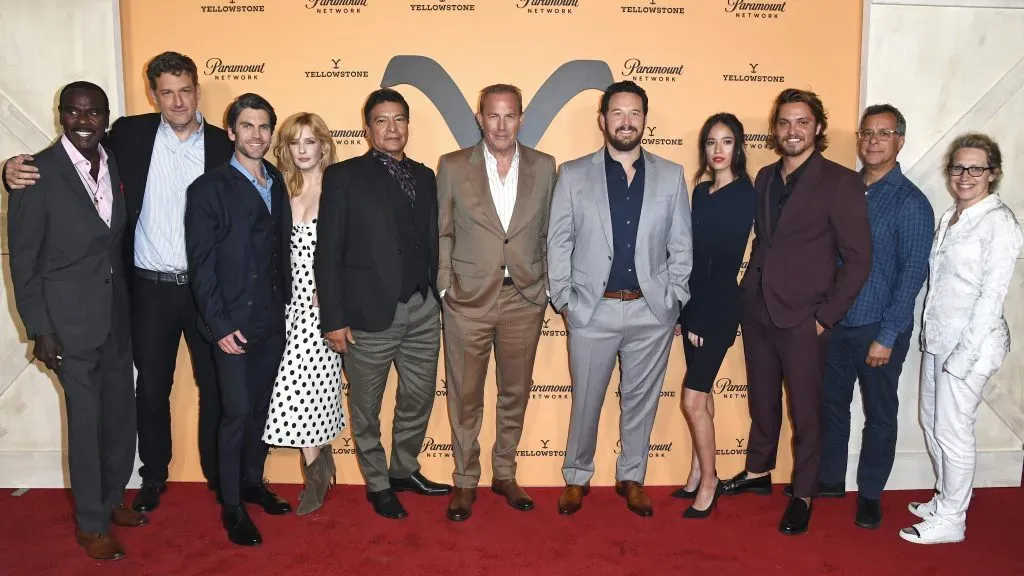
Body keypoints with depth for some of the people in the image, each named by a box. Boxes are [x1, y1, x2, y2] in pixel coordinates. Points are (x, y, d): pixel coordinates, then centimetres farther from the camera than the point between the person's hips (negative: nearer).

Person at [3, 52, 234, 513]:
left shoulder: (222, 145, -2)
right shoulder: (130, 134, 0)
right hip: (150, 288, 1)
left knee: (216, 385, 11)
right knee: (151, 388, 13)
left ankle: (219, 474, 31)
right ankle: (153, 476, 34)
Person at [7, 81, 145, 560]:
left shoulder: (118, 164, 3)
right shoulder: (38, 173, -12)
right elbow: (23, 260, -9)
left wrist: (129, 304, 8)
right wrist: (40, 330, -11)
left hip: (118, 314, 5)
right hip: (70, 318, -5)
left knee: (121, 412, 14)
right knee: (86, 420, 4)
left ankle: (112, 497, 37)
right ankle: (91, 524, 22)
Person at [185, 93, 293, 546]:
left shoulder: (277, 183, 9)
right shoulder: (209, 189, -7)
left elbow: (282, 249, 10)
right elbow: (201, 265, -10)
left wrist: (285, 304, 4)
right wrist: (220, 325, -13)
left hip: (273, 318, 5)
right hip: (234, 322, -5)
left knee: (260, 406, 15)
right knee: (237, 411, 0)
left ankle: (253, 482, 32)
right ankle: (231, 505, 15)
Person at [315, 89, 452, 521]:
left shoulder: (424, 177, 11)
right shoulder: (344, 177, -4)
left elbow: (432, 243, 11)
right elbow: (327, 253, -7)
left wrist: (437, 298, 4)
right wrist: (334, 319, -11)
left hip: (423, 311, 5)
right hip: (370, 314, -4)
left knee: (419, 399, 16)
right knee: (366, 409, 11)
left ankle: (404, 470, 39)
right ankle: (378, 485, 31)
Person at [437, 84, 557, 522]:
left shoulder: (544, 167, 3)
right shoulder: (453, 166, -1)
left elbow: (549, 232, 8)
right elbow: (441, 233, 2)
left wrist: (545, 285, 3)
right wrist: (445, 286, -3)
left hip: (525, 298, 2)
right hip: (468, 299, -1)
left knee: (515, 393, 14)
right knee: (465, 396, 9)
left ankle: (504, 474, 32)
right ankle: (465, 481, 26)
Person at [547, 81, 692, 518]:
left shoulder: (671, 176, 4)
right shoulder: (573, 175, 1)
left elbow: (681, 246, 6)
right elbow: (558, 243, 1)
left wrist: (673, 299, 0)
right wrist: (564, 300, -4)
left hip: (652, 310, 2)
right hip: (592, 309, -1)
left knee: (641, 399, 13)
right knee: (586, 399, 10)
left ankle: (632, 478, 31)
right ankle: (577, 477, 30)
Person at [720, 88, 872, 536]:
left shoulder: (841, 183, -9)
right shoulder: (765, 178, 9)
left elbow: (858, 259, -10)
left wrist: (826, 315, -11)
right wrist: (750, 289, 6)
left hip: (802, 318, -5)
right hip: (757, 310, 5)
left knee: (805, 410, 7)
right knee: (761, 400, 18)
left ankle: (803, 495, 23)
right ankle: (758, 472, 36)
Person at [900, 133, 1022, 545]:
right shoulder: (950, 217, 11)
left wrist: (963, 354, -18)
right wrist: (932, 337, 11)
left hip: (971, 342, -8)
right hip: (937, 339, 8)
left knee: (952, 432, 1)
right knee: (931, 422, 17)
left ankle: (951, 520, 17)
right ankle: (945, 499, 35)